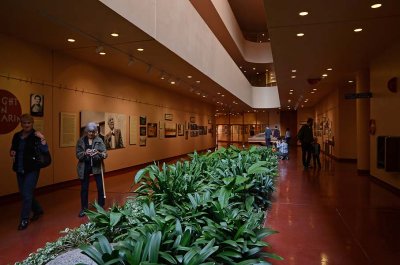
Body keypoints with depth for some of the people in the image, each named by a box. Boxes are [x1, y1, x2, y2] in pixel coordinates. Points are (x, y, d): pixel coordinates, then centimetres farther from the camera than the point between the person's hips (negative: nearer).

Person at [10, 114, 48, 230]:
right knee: (23, 193, 15)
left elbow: (45, 150, -21)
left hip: (32, 169, -6)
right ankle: (38, 210, 36)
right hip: (20, 169, 7)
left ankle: (24, 220, 11)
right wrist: (12, 152, -1)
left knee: (27, 194, -4)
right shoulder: (16, 136, 7)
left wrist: (42, 138, -32)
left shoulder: (36, 136, -10)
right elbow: (13, 149, 20)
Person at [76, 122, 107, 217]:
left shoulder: (99, 140, -4)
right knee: (84, 188, 8)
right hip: (84, 167, 1)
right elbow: (78, 154, -4)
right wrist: (85, 153, -24)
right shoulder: (81, 140, -1)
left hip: (96, 167, -1)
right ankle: (84, 209, 21)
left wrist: (98, 153, -29)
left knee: (100, 187, 2)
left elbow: (105, 154, -9)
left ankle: (101, 207, 19)